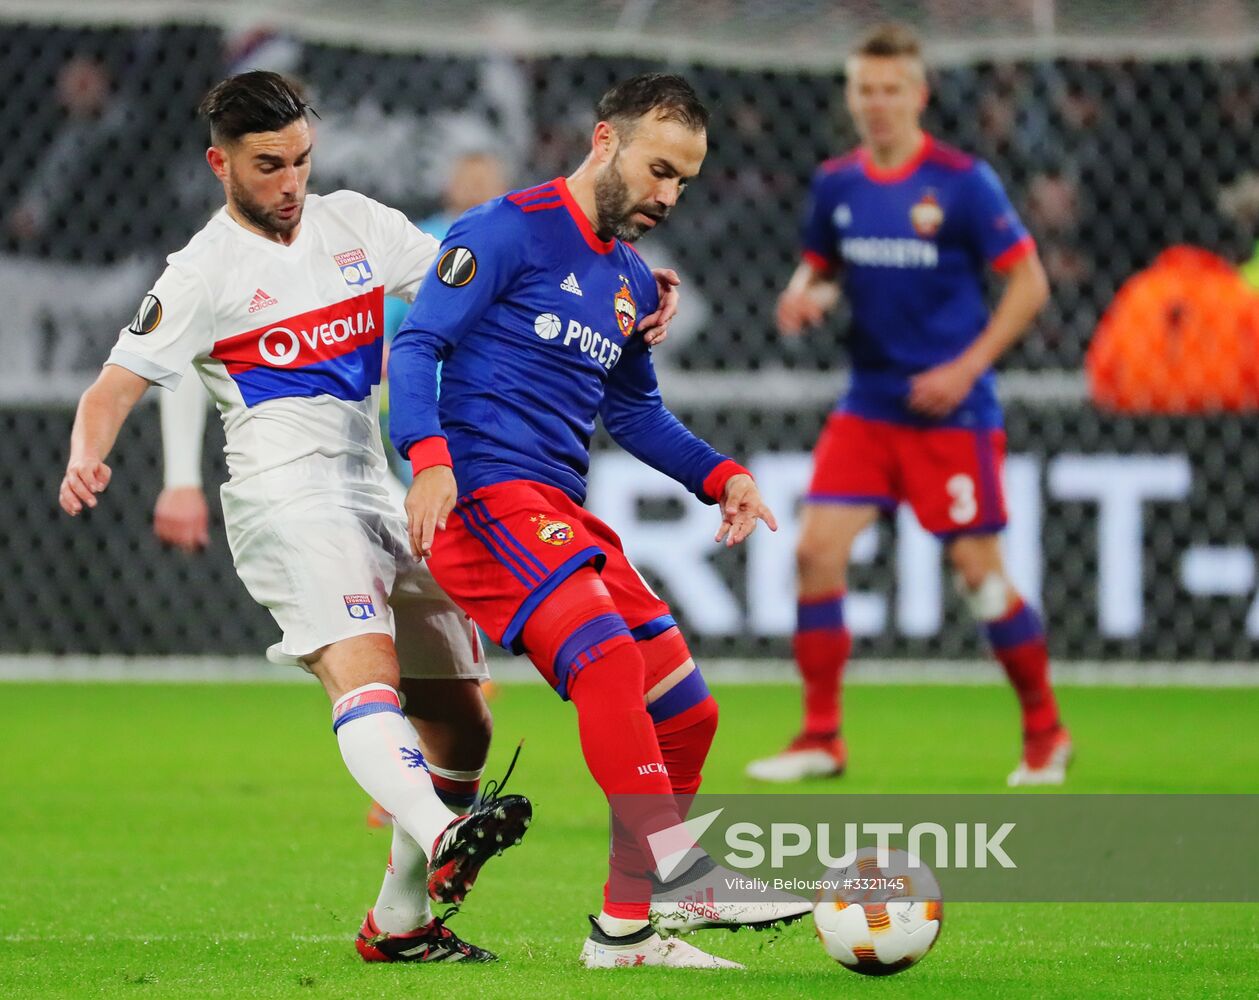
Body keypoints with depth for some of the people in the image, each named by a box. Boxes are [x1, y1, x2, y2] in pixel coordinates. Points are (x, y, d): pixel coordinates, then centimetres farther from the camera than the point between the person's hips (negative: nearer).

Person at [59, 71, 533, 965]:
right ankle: (442, 840, -55)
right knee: (364, 670, -31)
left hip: (376, 491, 7)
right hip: (285, 492, -7)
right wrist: (87, 457, -24)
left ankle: (400, 922, 19)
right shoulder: (207, 271, 1)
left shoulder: (353, 223, 15)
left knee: (460, 725, 7)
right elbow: (118, 384, -2)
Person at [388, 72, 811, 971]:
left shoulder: (632, 282, 20)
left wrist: (722, 477, 17)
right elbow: (418, 344, -10)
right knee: (608, 654, -30)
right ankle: (683, 880, -37)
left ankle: (629, 926, 13)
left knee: (685, 712, 4)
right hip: (486, 494, -9)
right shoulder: (510, 231, -4)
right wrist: (430, 457, -25)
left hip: (562, 514, 9)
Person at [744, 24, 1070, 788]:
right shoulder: (836, 184, 5)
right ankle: (821, 738, 0)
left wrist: (967, 367, -14)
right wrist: (804, 296, -5)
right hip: (869, 404, 5)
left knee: (977, 568, -2)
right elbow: (818, 267, 20)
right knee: (817, 548, -9)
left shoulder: (962, 181, -9)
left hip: (952, 410, -4)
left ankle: (1045, 731, 16)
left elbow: (1029, 283, -7)